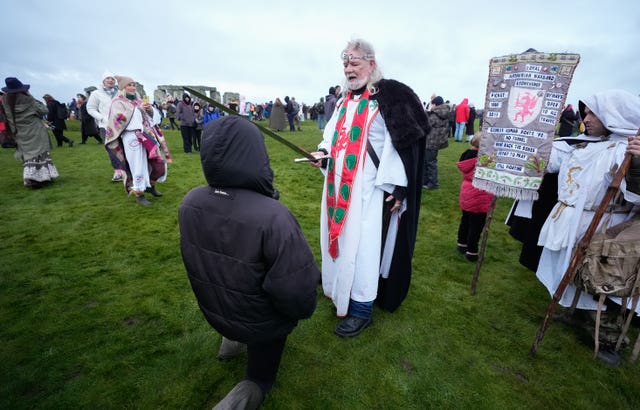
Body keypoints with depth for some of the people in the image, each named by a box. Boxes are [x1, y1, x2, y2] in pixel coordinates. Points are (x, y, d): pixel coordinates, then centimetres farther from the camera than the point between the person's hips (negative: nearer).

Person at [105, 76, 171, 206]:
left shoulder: (138, 99, 17)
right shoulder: (118, 102, 0)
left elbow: (150, 115, 20)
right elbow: (119, 118, -13)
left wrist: (149, 109, -3)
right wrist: (137, 108, -14)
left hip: (148, 135, 6)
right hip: (132, 137, -6)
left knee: (158, 162, 6)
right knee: (138, 166, -5)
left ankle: (151, 186, 27)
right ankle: (139, 195, 5)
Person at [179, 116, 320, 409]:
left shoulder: (190, 202, -16)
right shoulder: (273, 217, -37)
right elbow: (298, 293, -28)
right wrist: (303, 309, -7)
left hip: (214, 311, 5)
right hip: (259, 321, -5)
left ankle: (234, 340, 30)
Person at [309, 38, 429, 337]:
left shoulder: (389, 96, -8)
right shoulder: (345, 100, 15)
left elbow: (401, 142, -13)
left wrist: (396, 187, -16)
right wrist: (323, 151, -1)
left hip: (368, 188, -7)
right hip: (340, 185, 8)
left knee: (362, 244, -3)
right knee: (340, 234, 17)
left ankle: (362, 308, 14)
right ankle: (338, 285, 39)